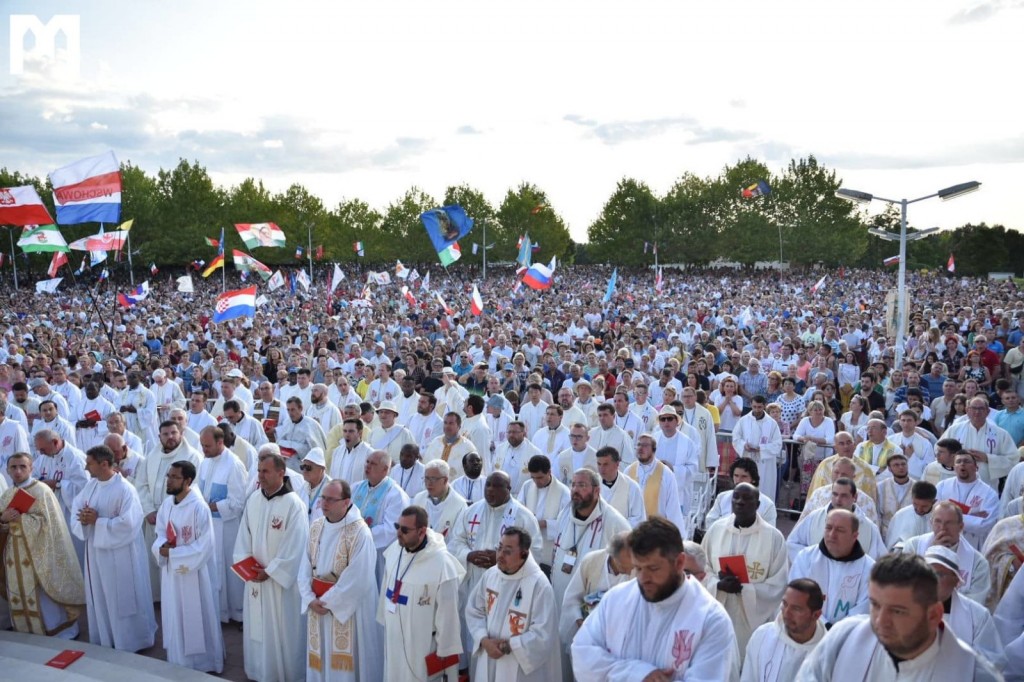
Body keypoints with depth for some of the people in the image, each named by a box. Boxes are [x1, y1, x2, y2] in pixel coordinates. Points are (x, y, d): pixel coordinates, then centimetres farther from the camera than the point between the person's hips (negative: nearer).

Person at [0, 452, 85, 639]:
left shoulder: (42, 491, -12)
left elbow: (47, 522, -17)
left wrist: (20, 518, -22)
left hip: (38, 555, -6)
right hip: (15, 557, 6)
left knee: (44, 600, -1)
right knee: (21, 598, 14)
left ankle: (58, 636, 11)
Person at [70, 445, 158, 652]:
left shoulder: (125, 489, -21)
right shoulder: (90, 485, 3)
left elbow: (127, 523, -25)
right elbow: (76, 508, 7)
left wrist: (97, 521, -21)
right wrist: (82, 519, -15)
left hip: (119, 554, -7)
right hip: (96, 550, 8)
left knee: (123, 598, 6)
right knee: (100, 597, 19)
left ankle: (130, 641, 21)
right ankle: (105, 638, 37)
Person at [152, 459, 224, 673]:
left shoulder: (199, 507, -23)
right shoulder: (167, 503, 0)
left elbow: (205, 546, -22)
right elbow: (161, 532, 11)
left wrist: (172, 553, -20)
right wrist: (162, 547, -11)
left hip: (194, 573, -7)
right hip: (171, 571, 7)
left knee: (197, 620, 7)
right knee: (175, 618, 18)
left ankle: (204, 663, 25)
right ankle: (179, 660, 35)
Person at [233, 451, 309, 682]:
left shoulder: (294, 505, -18)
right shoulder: (253, 500, 2)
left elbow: (294, 548, -17)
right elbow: (244, 535, 7)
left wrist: (270, 571, -16)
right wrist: (245, 561, -6)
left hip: (281, 579, -6)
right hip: (255, 576, 6)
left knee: (283, 629, 5)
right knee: (256, 626, 16)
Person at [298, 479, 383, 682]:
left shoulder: (360, 532, -20)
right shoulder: (316, 526, 1)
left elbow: (357, 579, -20)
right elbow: (305, 565, 3)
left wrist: (328, 600, -15)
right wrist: (309, 598, -9)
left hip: (347, 605, -6)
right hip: (317, 602, 6)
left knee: (344, 659, 5)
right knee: (319, 654, 17)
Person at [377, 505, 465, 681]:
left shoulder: (442, 563, -25)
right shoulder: (394, 549, -6)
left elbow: (447, 612, -17)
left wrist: (444, 649, -10)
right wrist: (384, 621, 15)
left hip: (422, 645, -6)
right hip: (393, 638, 6)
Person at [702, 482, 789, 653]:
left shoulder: (774, 537, -5)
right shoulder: (716, 529, 1)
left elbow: (778, 584, -5)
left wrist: (744, 589, -16)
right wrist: (718, 585, -14)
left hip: (752, 620, -2)